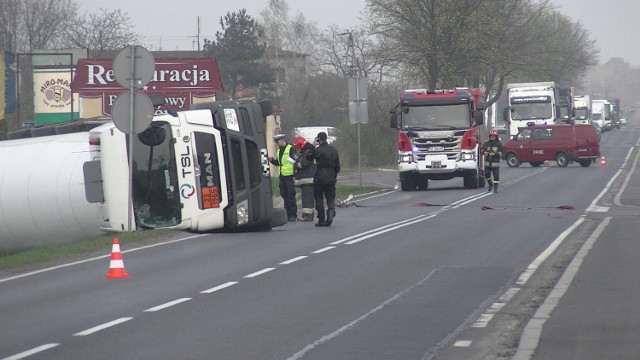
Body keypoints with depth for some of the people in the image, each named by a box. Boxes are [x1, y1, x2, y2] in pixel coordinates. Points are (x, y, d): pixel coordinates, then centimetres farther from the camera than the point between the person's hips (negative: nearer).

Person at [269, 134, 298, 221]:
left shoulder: (291, 149, -7)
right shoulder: (278, 151, 17)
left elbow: (296, 160, -12)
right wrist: (271, 160, 7)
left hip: (290, 175, -8)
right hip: (282, 176, 8)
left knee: (291, 196, -6)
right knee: (284, 195, 9)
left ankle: (293, 214, -2)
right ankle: (288, 213, 16)